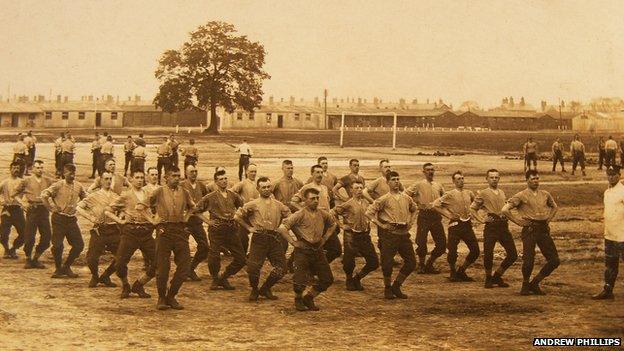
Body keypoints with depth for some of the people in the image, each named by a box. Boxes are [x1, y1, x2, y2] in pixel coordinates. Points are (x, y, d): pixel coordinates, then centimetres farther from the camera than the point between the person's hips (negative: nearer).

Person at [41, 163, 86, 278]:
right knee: (57, 245, -6)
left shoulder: (79, 186, 5)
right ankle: (58, 269, 14)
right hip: (59, 218, -5)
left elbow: (85, 199, 22)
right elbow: (44, 195, -15)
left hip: (72, 219, 5)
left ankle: (66, 267, 18)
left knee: (79, 245, 1)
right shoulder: (58, 185, -9)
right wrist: (52, 208, -12)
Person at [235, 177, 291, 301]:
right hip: (259, 239, -3)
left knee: (281, 267, 0)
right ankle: (254, 290, 17)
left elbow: (290, 217, 26)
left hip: (275, 238, 4)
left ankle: (265, 289, 22)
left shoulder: (278, 205, 12)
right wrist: (249, 228, 2)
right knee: (253, 267, -10)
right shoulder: (253, 204, 2)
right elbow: (237, 216, 3)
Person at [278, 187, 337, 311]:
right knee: (301, 280, -3)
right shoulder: (300, 215, -13)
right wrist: (293, 242, -14)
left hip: (317, 250, 6)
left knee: (327, 279, 6)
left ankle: (309, 298, 26)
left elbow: (333, 224, 26)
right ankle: (298, 300, 27)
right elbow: (282, 228, -18)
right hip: (303, 251, -6)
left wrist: (325, 237, 14)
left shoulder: (322, 213, 4)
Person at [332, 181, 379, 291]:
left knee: (374, 262, 3)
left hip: (365, 235, 5)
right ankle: (349, 281, 29)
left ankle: (357, 278, 22)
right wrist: (340, 225, -5)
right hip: (351, 236, -5)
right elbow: (333, 213, -5)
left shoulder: (366, 202, 7)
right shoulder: (347, 204, -9)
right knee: (349, 262, 2)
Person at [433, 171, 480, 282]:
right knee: (452, 251, -4)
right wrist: (448, 214, -9)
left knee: (475, 250, 2)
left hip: (467, 224, 5)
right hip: (455, 224, -5)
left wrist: (472, 213, 16)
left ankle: (461, 271, 19)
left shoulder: (469, 193, 10)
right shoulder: (450, 194, -6)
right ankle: (453, 273, 18)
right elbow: (436, 204, -9)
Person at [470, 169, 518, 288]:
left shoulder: (502, 193, 17)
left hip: (503, 225, 5)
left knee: (513, 255, 2)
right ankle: (488, 279, 17)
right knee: (488, 255, -6)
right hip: (491, 226, -5)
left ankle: (497, 276, 18)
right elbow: (472, 208, 4)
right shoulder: (483, 193, 1)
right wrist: (482, 219, -4)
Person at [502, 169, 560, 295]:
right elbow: (505, 210, -8)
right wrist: (518, 221, -6)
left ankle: (534, 284, 16)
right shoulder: (521, 196, -3)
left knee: (554, 260, 1)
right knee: (528, 260, -8)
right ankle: (525, 286, 17)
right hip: (529, 230, -5)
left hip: (543, 229, 5)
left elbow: (554, 207, 33)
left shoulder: (545, 194, 12)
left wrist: (549, 219, 17)